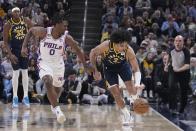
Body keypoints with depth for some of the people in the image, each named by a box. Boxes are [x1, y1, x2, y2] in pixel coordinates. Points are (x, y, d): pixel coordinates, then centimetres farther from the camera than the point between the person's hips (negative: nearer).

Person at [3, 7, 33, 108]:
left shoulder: (26, 21, -4)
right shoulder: (7, 25, -12)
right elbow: (5, 41, -10)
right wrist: (10, 54, -18)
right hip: (14, 51, -3)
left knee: (25, 72, 5)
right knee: (16, 73, -3)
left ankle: (26, 96, 10)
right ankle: (15, 98, 5)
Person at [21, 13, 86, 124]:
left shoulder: (67, 38, -21)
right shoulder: (43, 32, -22)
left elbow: (78, 50, -8)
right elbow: (30, 31, -2)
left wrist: (85, 65, -8)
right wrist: (24, 46, -8)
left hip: (58, 64, 2)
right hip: (44, 62, -2)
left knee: (58, 87, 19)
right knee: (48, 82, -28)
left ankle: (54, 105, 52)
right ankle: (57, 109, -23)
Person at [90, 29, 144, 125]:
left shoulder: (129, 50, -35)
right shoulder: (105, 46, -38)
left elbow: (136, 69, -31)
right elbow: (93, 53, -18)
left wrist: (137, 84, -48)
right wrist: (95, 71, -19)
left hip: (123, 64, 1)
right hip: (109, 67, 0)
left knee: (131, 88, -8)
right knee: (116, 93, -5)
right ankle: (126, 115, 11)